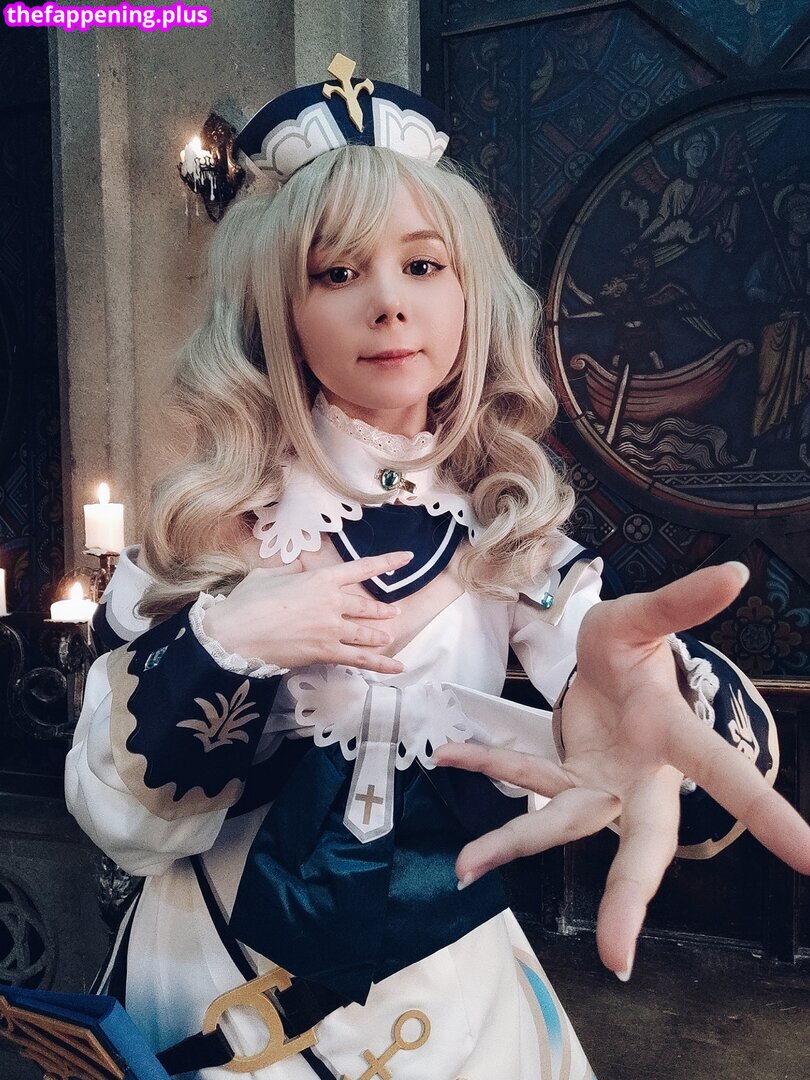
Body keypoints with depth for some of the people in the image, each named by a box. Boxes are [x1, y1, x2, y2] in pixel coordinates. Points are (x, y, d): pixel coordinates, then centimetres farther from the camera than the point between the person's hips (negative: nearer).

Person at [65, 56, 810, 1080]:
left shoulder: (509, 519, -8)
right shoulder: (214, 516, -12)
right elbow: (118, 809, -12)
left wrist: (629, 688, -46)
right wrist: (223, 640, -28)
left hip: (445, 982, 2)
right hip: (227, 977, -1)